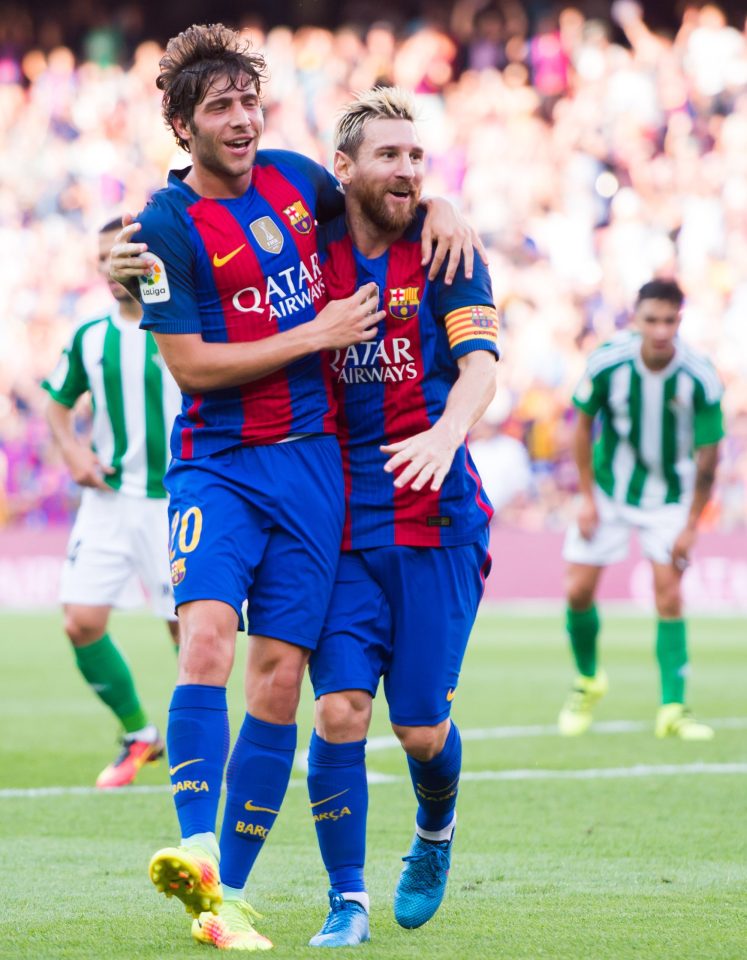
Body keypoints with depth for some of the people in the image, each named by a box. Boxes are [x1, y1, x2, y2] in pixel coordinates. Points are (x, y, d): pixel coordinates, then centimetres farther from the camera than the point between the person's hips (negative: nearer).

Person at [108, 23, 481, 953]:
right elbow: (189, 362, -11)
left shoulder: (295, 177, 8)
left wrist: (437, 211, 7)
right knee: (207, 633, -26)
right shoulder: (168, 226, -7)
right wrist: (316, 333, -10)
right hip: (216, 464, -4)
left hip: (310, 460, 4)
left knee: (278, 675, -1)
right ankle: (198, 852, -34)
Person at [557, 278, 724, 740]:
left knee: (669, 597, -10)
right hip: (609, 489, 1)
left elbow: (708, 455, -13)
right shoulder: (608, 362, -21)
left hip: (669, 494, -1)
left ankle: (673, 708, -5)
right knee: (579, 590, 0)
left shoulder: (700, 377, -23)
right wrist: (587, 498, -5)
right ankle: (588, 680, 25)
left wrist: (691, 525, -13)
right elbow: (583, 424, -5)